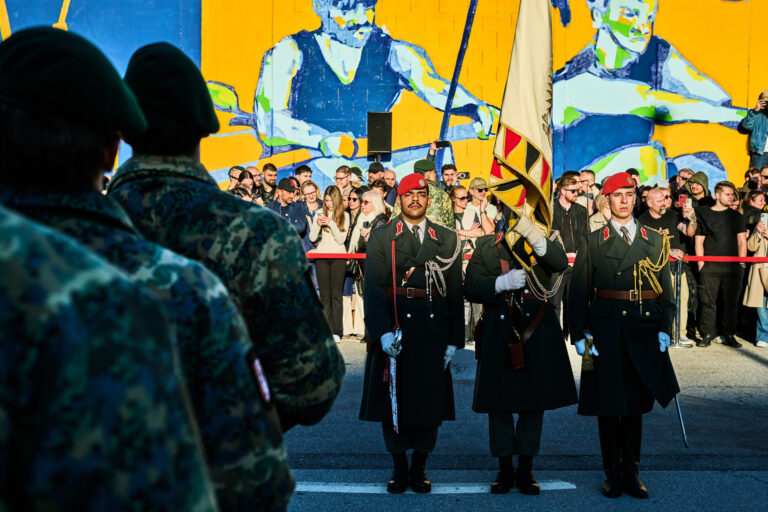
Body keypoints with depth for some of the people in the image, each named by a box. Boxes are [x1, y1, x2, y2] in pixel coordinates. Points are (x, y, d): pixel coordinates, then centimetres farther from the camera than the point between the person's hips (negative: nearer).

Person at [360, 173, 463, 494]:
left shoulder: (447, 239, 10)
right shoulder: (381, 238, 5)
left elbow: (455, 292, 7)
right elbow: (373, 288, -4)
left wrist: (455, 339, 0)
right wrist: (383, 331, -17)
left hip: (433, 330, 1)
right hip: (394, 326, -1)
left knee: (430, 399, 5)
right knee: (393, 398, 4)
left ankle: (420, 467, 20)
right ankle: (399, 467, 19)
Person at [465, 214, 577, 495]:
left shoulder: (542, 244, 7)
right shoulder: (486, 247, 6)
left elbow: (561, 263, -16)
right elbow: (471, 288, -5)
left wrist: (533, 235, -28)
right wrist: (502, 282, -21)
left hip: (538, 330, 1)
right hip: (499, 332, 0)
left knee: (534, 400, 6)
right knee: (499, 401, 4)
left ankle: (525, 469, 18)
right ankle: (505, 469, 16)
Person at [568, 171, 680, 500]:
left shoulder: (655, 242, 10)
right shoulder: (593, 243, 5)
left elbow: (666, 291, 10)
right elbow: (579, 292, 2)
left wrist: (664, 328, -1)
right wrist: (579, 334, -6)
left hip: (643, 332, 2)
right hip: (605, 333, -1)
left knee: (635, 402, 7)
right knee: (608, 403, 3)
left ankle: (631, 471, 17)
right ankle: (612, 473, 13)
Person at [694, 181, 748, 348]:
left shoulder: (736, 216, 13)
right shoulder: (704, 214, 7)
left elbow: (742, 241, 11)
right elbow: (699, 241, 5)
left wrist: (741, 264, 2)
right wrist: (701, 263, -3)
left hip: (733, 267, 2)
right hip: (710, 267, -2)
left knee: (731, 302, 3)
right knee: (708, 302, -4)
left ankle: (729, 335, 12)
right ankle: (707, 334, 4)